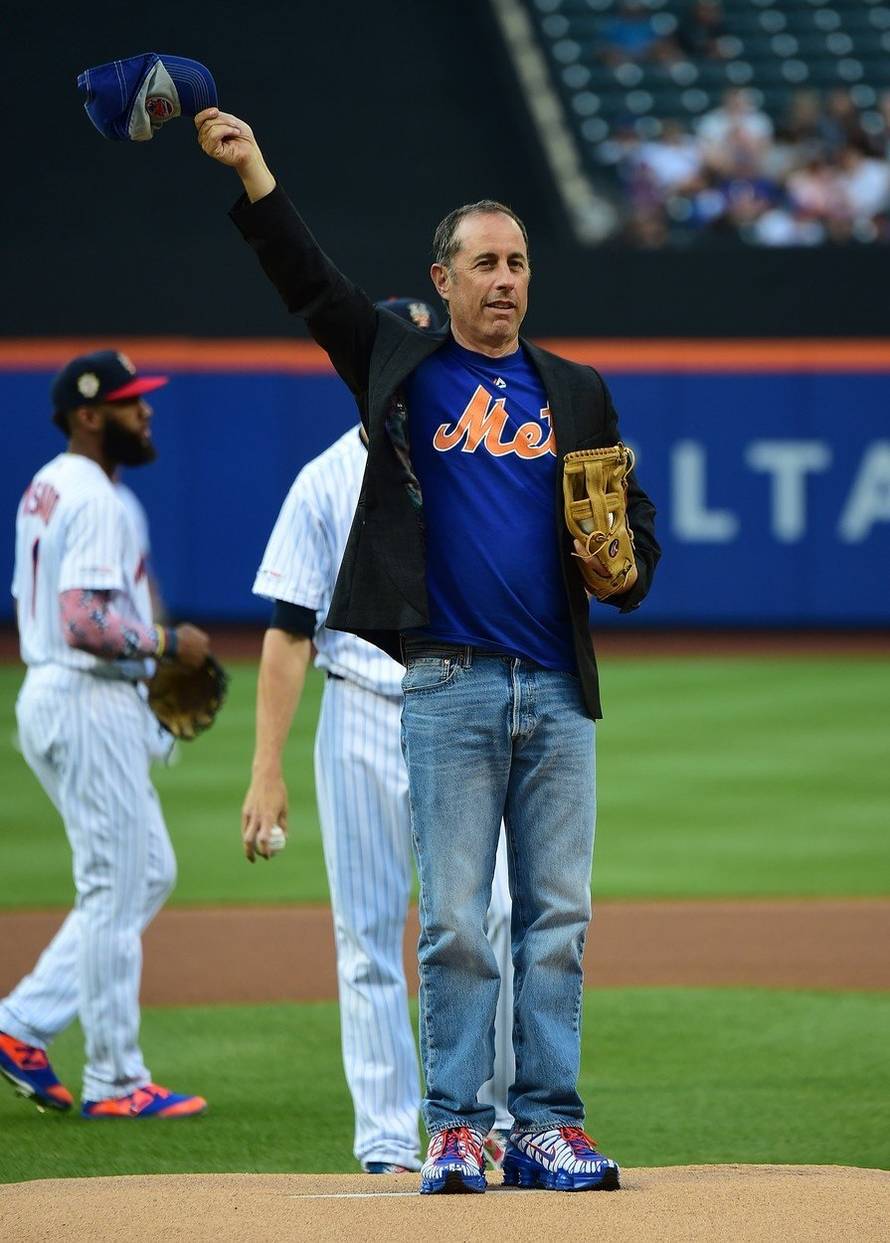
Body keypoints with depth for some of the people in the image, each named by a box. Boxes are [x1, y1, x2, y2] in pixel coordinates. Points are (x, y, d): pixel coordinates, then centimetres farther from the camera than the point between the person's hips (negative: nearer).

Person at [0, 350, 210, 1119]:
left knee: (149, 874, 15)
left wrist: (146, 652, 17)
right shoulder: (95, 501, -17)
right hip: (90, 703, -10)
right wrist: (167, 644, -15)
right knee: (115, 889, -4)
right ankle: (116, 1083, 1)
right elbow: (84, 621, -26)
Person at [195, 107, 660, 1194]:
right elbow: (309, 281, -2)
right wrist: (251, 171, -13)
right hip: (449, 685, -3)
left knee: (556, 919, 1)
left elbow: (633, 517, 22)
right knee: (453, 921, -4)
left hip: (557, 687, 3)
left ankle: (547, 1131, 3)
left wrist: (624, 565, -1)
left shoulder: (576, 394, 16)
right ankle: (454, 1133, -2)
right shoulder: (401, 365, 9)